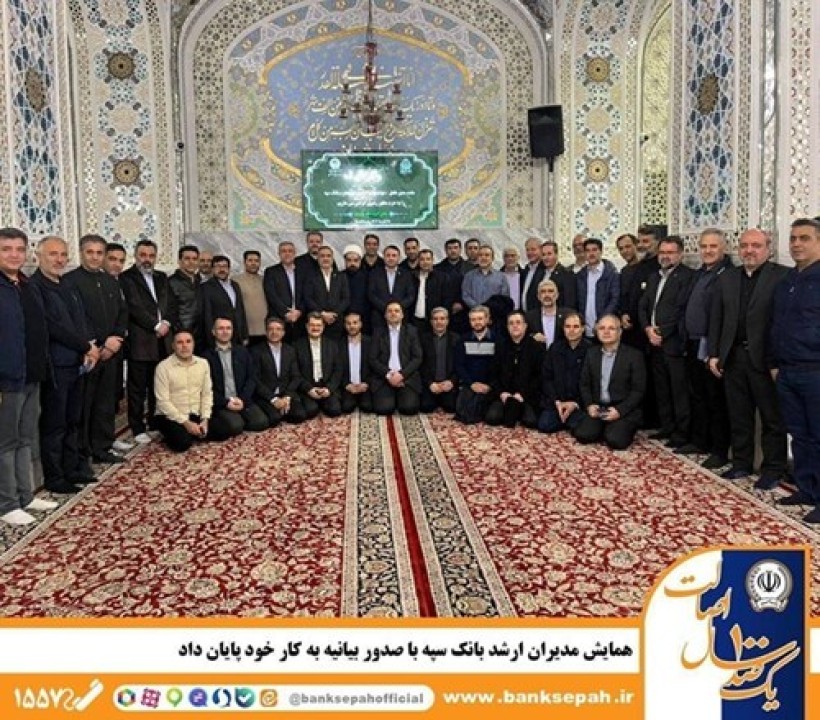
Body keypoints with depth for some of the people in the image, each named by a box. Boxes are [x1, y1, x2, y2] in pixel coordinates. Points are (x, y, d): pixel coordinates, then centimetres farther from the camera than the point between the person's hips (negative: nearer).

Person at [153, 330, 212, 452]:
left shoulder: (203, 363, 3)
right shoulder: (163, 367, -12)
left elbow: (207, 393, 4)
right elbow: (163, 402, -15)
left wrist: (205, 419, -9)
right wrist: (186, 423, -19)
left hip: (195, 415, 4)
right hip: (170, 417, -4)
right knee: (182, 442, -30)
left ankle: (190, 434, 6)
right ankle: (174, 435, 5)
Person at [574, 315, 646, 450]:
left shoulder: (634, 355, -5)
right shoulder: (591, 353, 10)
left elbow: (638, 390, -7)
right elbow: (585, 384, 12)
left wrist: (620, 410, -18)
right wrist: (589, 405, -5)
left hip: (624, 410, -4)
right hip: (597, 408, 4)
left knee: (615, 441, -27)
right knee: (582, 435, -20)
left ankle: (623, 429, 7)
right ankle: (606, 430, 10)